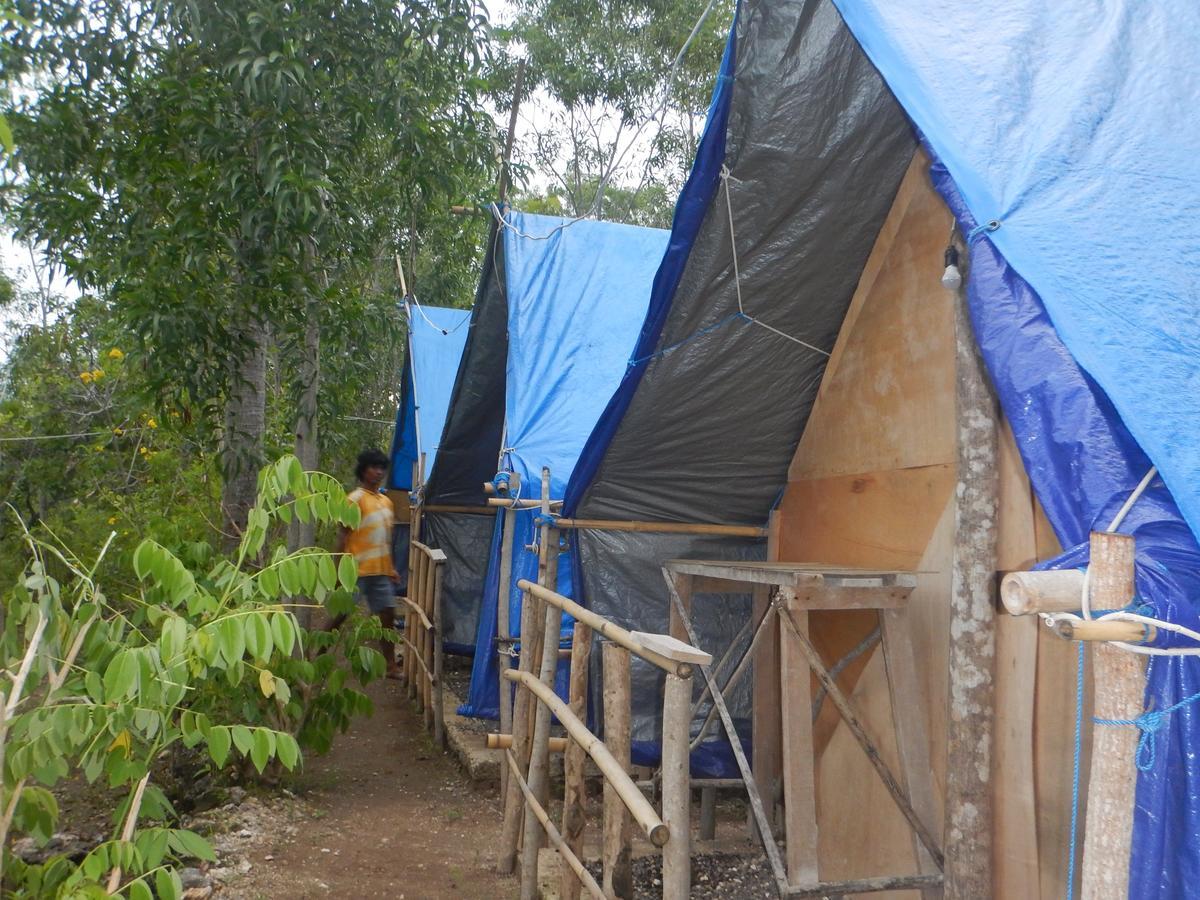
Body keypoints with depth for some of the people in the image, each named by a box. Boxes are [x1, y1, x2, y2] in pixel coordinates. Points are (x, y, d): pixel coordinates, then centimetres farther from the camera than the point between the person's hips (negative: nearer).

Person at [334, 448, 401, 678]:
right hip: (357, 570, -7)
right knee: (341, 615, 1)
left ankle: (391, 666, 13)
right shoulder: (355, 499, -7)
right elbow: (343, 534, -10)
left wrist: (390, 568, 19)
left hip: (380, 571, 7)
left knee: (388, 615, 6)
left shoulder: (386, 501, 15)